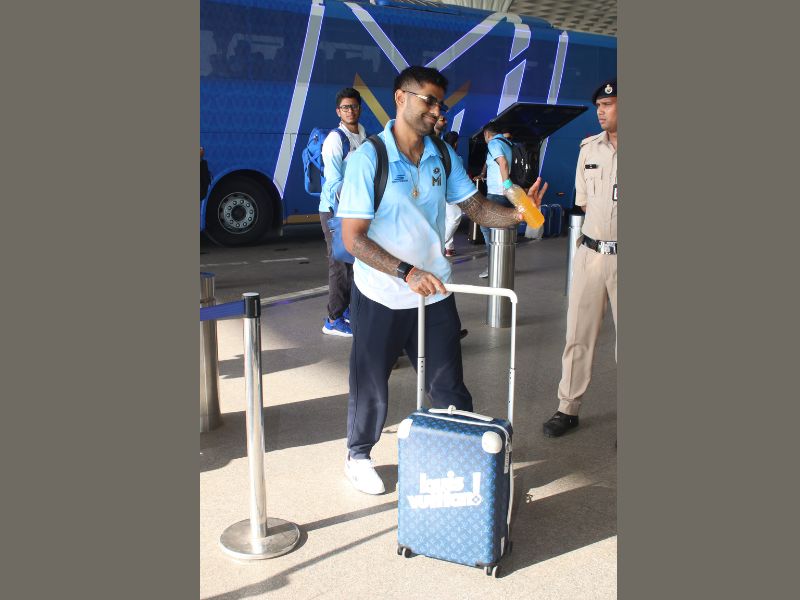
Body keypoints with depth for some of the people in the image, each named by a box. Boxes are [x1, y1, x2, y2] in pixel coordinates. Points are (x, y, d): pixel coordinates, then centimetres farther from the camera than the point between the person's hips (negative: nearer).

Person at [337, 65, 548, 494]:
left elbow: (476, 208, 7)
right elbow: (353, 238, -19)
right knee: (371, 385, 13)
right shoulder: (368, 158, -15)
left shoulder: (443, 157, 2)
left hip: (434, 293, 4)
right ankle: (358, 456, 36)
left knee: (448, 386, 11)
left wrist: (518, 214, -14)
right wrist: (407, 272, -29)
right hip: (381, 297, -3)